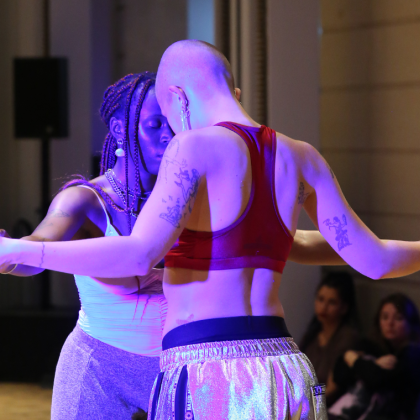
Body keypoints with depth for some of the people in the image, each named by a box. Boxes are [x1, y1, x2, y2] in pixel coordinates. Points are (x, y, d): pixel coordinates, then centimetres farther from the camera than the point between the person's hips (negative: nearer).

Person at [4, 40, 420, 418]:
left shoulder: (196, 147, -7)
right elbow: (372, 259, 14)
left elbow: (140, 254, -21)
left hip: (209, 387, -6)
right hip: (289, 377, 7)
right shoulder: (300, 157, 11)